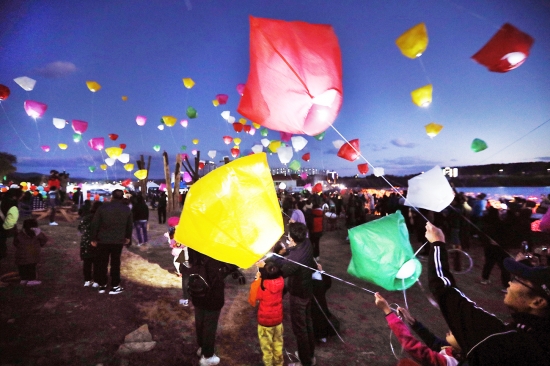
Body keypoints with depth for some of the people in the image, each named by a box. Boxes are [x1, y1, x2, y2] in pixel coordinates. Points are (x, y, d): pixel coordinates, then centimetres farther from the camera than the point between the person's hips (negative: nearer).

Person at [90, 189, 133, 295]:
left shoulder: (103, 207, -4)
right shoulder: (127, 209, 2)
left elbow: (95, 224, -4)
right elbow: (129, 225, 11)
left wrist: (94, 239, 6)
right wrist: (128, 237, 25)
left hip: (103, 240, -1)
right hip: (118, 241, 1)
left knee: (102, 263, 12)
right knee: (115, 263, 8)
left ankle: (102, 285, 19)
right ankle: (115, 286, 11)